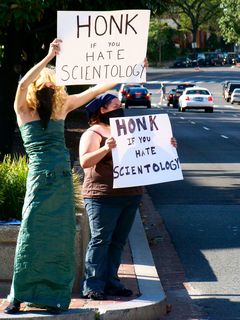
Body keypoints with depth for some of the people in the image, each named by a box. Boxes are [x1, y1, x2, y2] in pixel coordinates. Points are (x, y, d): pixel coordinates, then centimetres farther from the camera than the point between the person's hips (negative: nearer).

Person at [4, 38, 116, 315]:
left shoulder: (62, 105, 11)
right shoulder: (23, 110, 0)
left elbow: (96, 90, 14)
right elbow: (23, 84, -20)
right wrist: (49, 57, -25)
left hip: (63, 178, 4)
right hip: (39, 176, -3)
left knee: (60, 238, 3)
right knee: (31, 235, -5)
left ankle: (54, 295, 8)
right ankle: (18, 296, 2)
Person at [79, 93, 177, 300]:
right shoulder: (93, 133, -4)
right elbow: (85, 162, -17)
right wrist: (105, 148, -31)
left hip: (131, 196, 7)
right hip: (104, 196, -7)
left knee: (118, 242, 9)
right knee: (100, 240, -7)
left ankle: (111, 282, 14)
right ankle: (93, 285, -5)